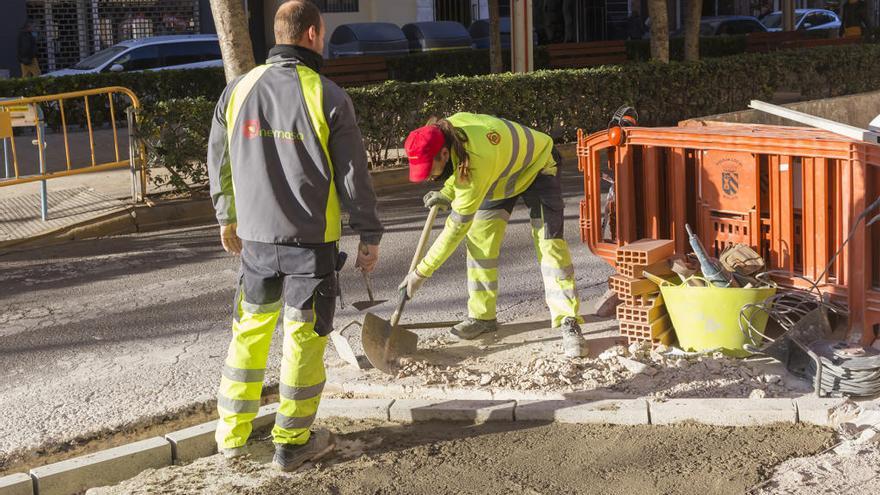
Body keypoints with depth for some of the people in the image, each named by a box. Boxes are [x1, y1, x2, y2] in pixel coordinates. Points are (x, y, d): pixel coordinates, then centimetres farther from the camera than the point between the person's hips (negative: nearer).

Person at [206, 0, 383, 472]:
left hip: (256, 238, 4)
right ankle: (292, 442, 15)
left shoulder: (238, 90, 1)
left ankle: (232, 432, 25)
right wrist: (370, 236, 3)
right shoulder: (327, 97, -12)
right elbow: (354, 176, -8)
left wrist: (227, 218, 26)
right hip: (311, 241, -4)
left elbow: (218, 163, 11)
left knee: (249, 330, 17)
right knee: (303, 337, 6)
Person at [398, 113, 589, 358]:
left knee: (549, 242, -20)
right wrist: (447, 193, -12)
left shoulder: (478, 164, -44)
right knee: (479, 238, -3)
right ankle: (482, 316, 5)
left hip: (536, 168, -8)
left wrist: (422, 272, -32)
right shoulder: (450, 126, -23)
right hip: (501, 174, 8)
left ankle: (568, 322, -18)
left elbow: (458, 226, -38)